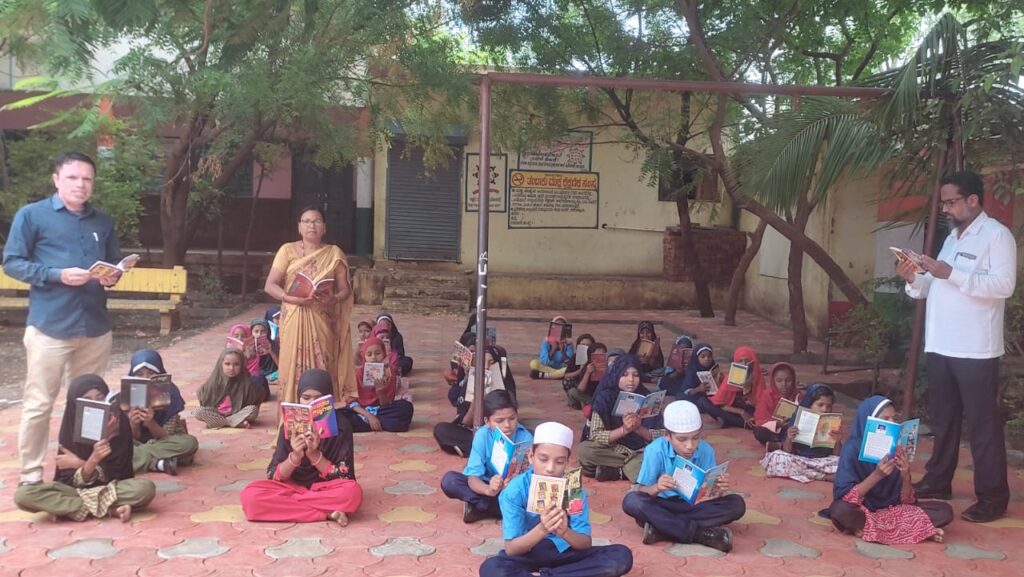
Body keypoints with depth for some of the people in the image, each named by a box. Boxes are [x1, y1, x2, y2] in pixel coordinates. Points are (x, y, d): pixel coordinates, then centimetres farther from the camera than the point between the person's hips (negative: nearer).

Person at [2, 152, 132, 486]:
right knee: (39, 403, 0)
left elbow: (115, 263, 20)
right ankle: (31, 473, 13)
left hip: (95, 327, 5)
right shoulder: (31, 215, -2)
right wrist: (58, 275, -17)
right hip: (50, 326, -5)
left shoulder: (103, 222, 12)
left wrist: (112, 277, -3)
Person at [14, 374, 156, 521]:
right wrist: (92, 461, -33)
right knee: (23, 495, -25)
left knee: (146, 488, -34)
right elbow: (71, 480, -14)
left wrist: (80, 464, -23)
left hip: (111, 487, -3)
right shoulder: (69, 428, -10)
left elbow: (117, 472, -13)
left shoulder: (119, 422, -13)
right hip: (76, 488, 3)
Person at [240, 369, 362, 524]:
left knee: (352, 492, -36)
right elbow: (274, 476, -6)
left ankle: (286, 504, -21)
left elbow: (344, 477, -12)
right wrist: (295, 457, -26)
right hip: (293, 487, 3)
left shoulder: (341, 427, -9)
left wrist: (314, 455, -24)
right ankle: (328, 513, -23)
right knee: (250, 495, -27)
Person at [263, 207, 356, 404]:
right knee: (293, 368, -3)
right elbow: (269, 285, 1)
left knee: (322, 371, -3)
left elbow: (345, 289, 6)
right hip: (294, 320, 0)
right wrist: (292, 298, -17)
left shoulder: (334, 254, 7)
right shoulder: (288, 250, 5)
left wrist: (334, 299, -17)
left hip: (323, 321, 0)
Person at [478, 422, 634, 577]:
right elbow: (510, 549, -21)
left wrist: (564, 532, -36)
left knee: (622, 556, -20)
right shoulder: (515, 490, -18)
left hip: (564, 551, 3)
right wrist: (542, 529, -39)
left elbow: (586, 543, -13)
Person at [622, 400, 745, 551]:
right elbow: (641, 491, -16)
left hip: (693, 506, 3)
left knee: (737, 504, -20)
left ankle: (660, 526, -26)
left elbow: (710, 494, -8)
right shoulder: (655, 450, -18)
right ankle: (701, 533, -31)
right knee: (632, 501, -33)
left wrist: (718, 491, -32)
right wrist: (656, 488, -39)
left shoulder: (706, 451, -11)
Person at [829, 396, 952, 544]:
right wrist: (876, 475, -30)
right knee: (840, 509, -38)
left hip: (892, 509, 5)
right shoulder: (852, 448, -15)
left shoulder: (895, 448, -3)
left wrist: (906, 476, -22)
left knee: (944, 511, -11)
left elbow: (906, 500, -2)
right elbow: (845, 497, -22)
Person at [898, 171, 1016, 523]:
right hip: (940, 345, 8)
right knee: (942, 419, 16)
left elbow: (1004, 284, -20)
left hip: (975, 349, -8)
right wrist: (915, 279, -1)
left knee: (982, 424, -1)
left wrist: (952, 274, -25)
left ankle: (993, 498, 7)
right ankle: (938, 481, 28)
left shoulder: (997, 235, -7)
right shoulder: (952, 238, 18)